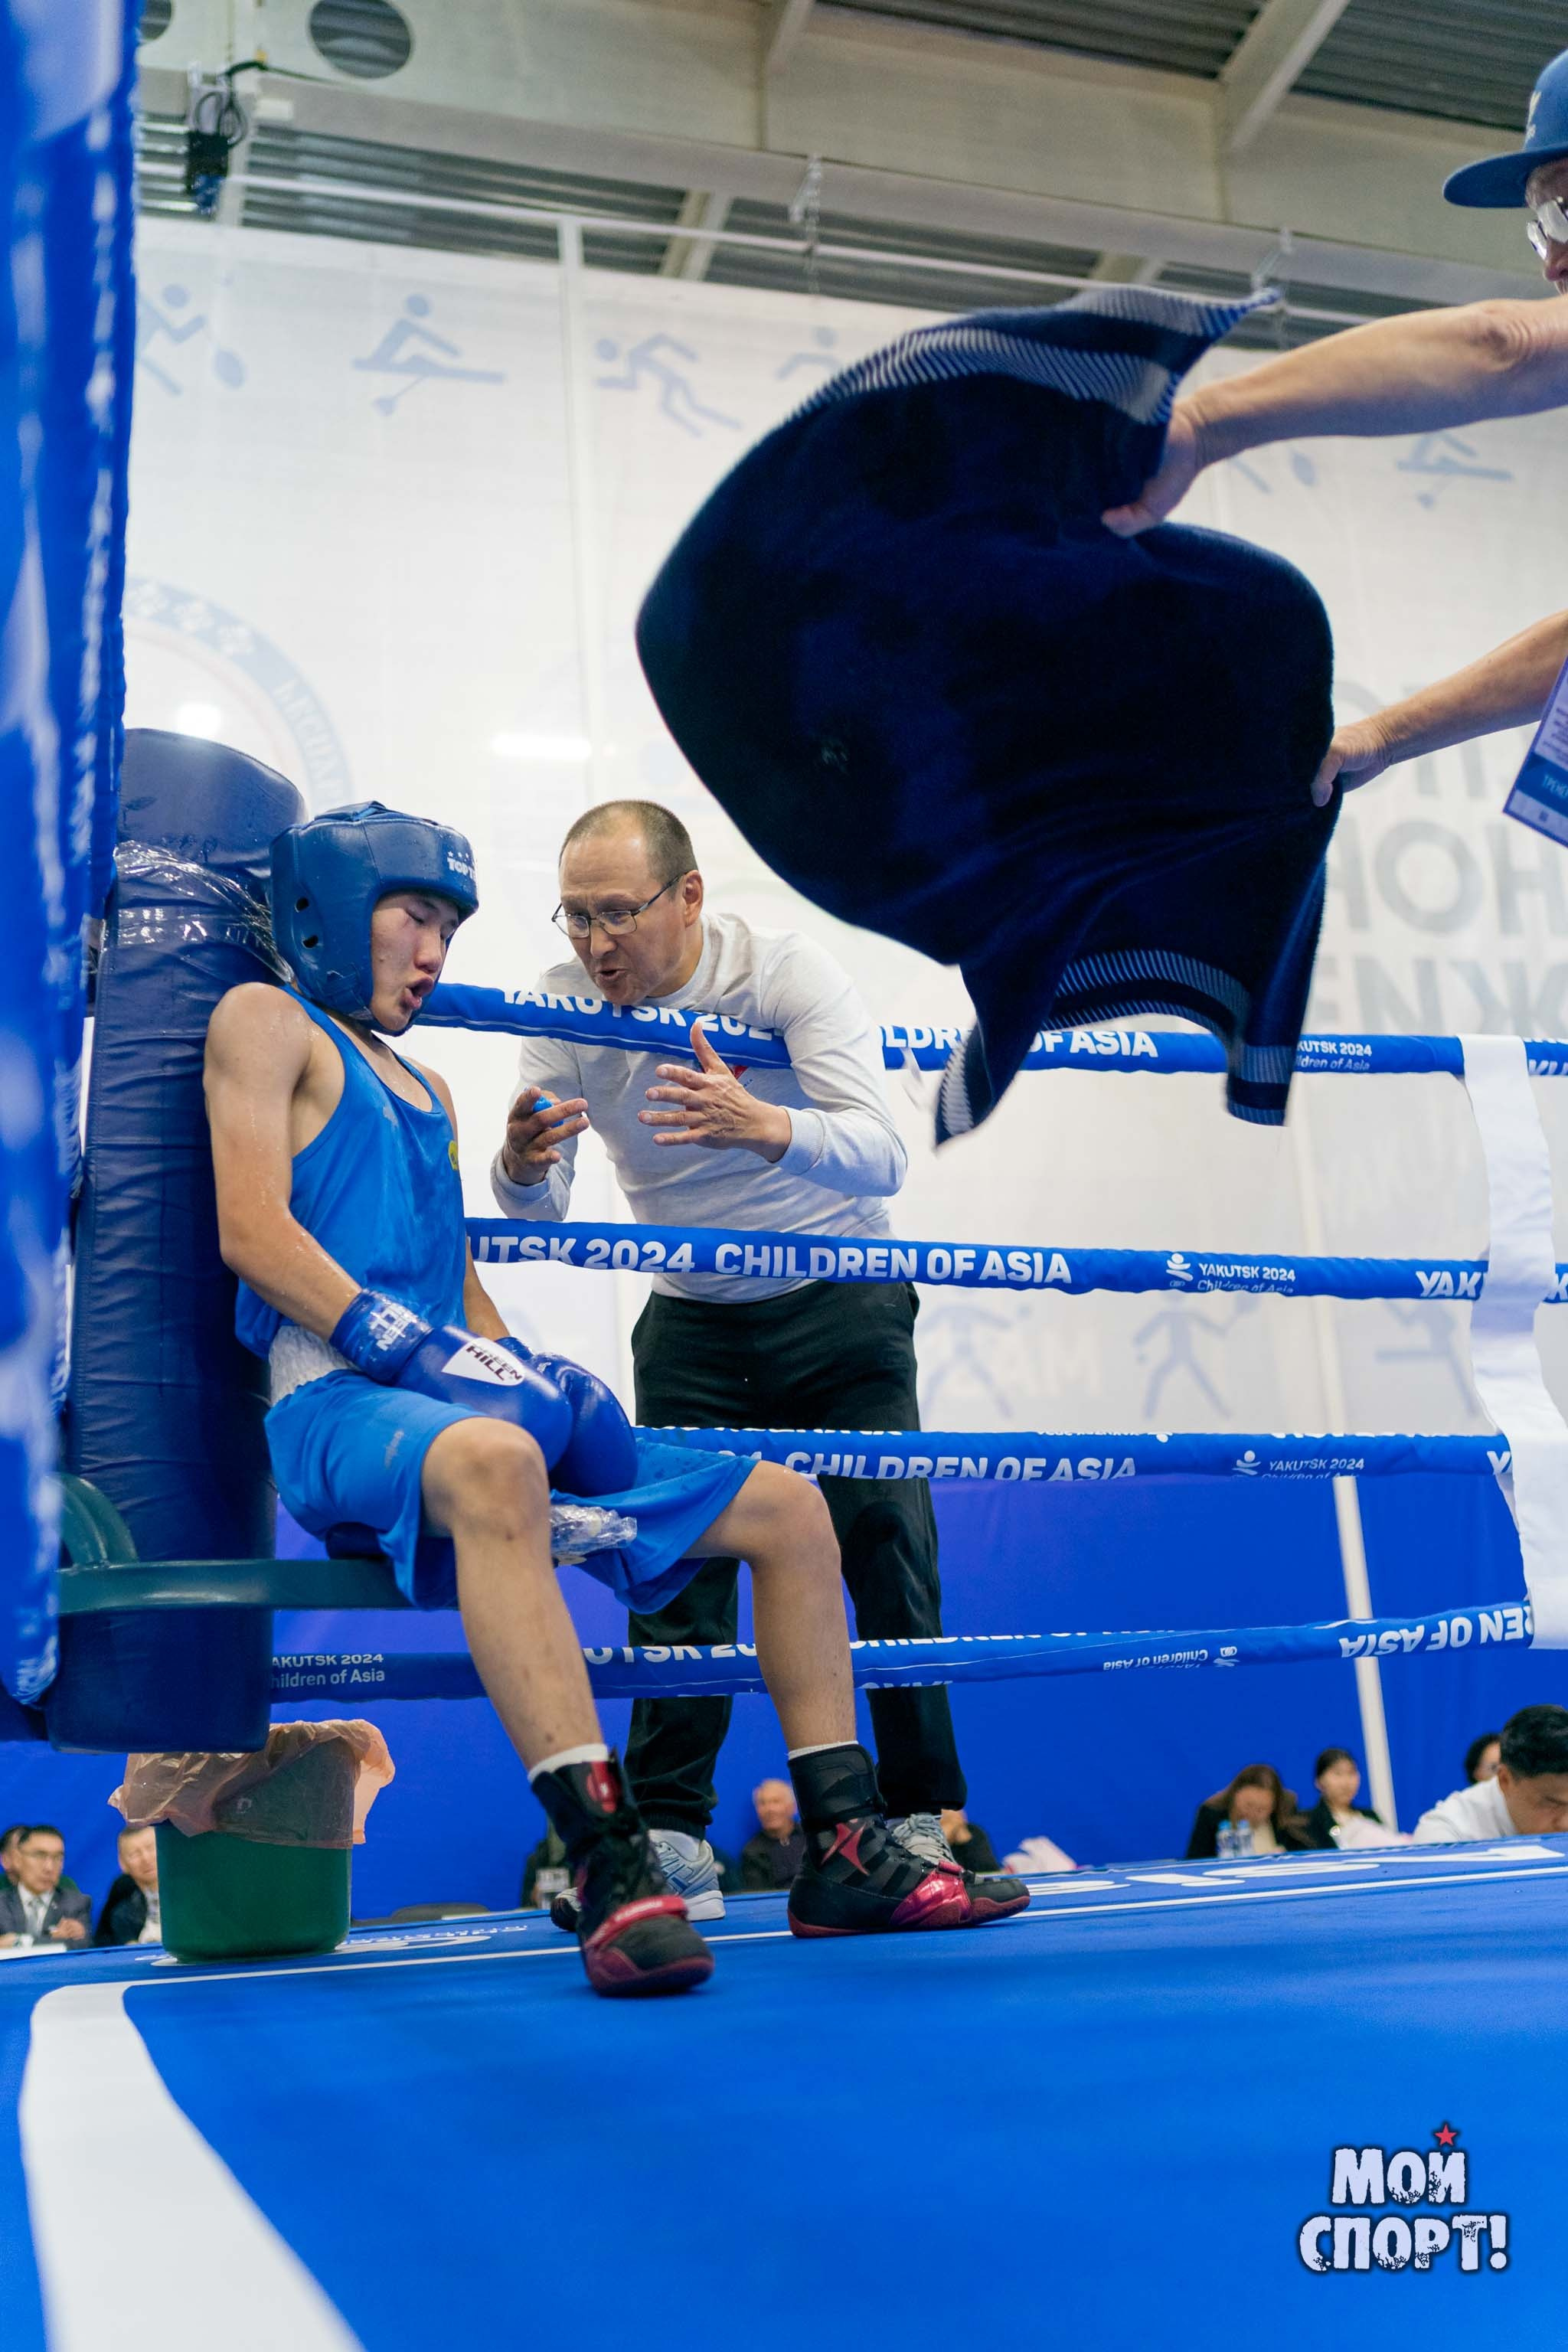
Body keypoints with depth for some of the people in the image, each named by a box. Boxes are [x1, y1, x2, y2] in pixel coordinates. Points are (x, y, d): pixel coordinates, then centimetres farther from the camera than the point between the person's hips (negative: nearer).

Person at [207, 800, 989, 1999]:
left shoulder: (428, 1088, 30)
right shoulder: (268, 1020, 7)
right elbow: (254, 1233, -8)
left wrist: (532, 1370, 4)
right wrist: (406, 1342, -20)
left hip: (462, 1403, 9)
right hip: (341, 1406, -8)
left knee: (788, 1505, 2)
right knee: (494, 1460, -44)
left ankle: (845, 1852, 1)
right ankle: (607, 1864, -47)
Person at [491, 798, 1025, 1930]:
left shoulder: (787, 970, -21)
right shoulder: (565, 1007, -11)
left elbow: (881, 1158, -31)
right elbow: (539, 1210, -16)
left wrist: (763, 1126, -52)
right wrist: (524, 1164, -41)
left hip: (841, 1310, -2)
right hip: (692, 1321, 3)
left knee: (889, 1556, -9)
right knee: (676, 1568, -4)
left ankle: (924, 1828, -1)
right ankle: (671, 1845, 1)